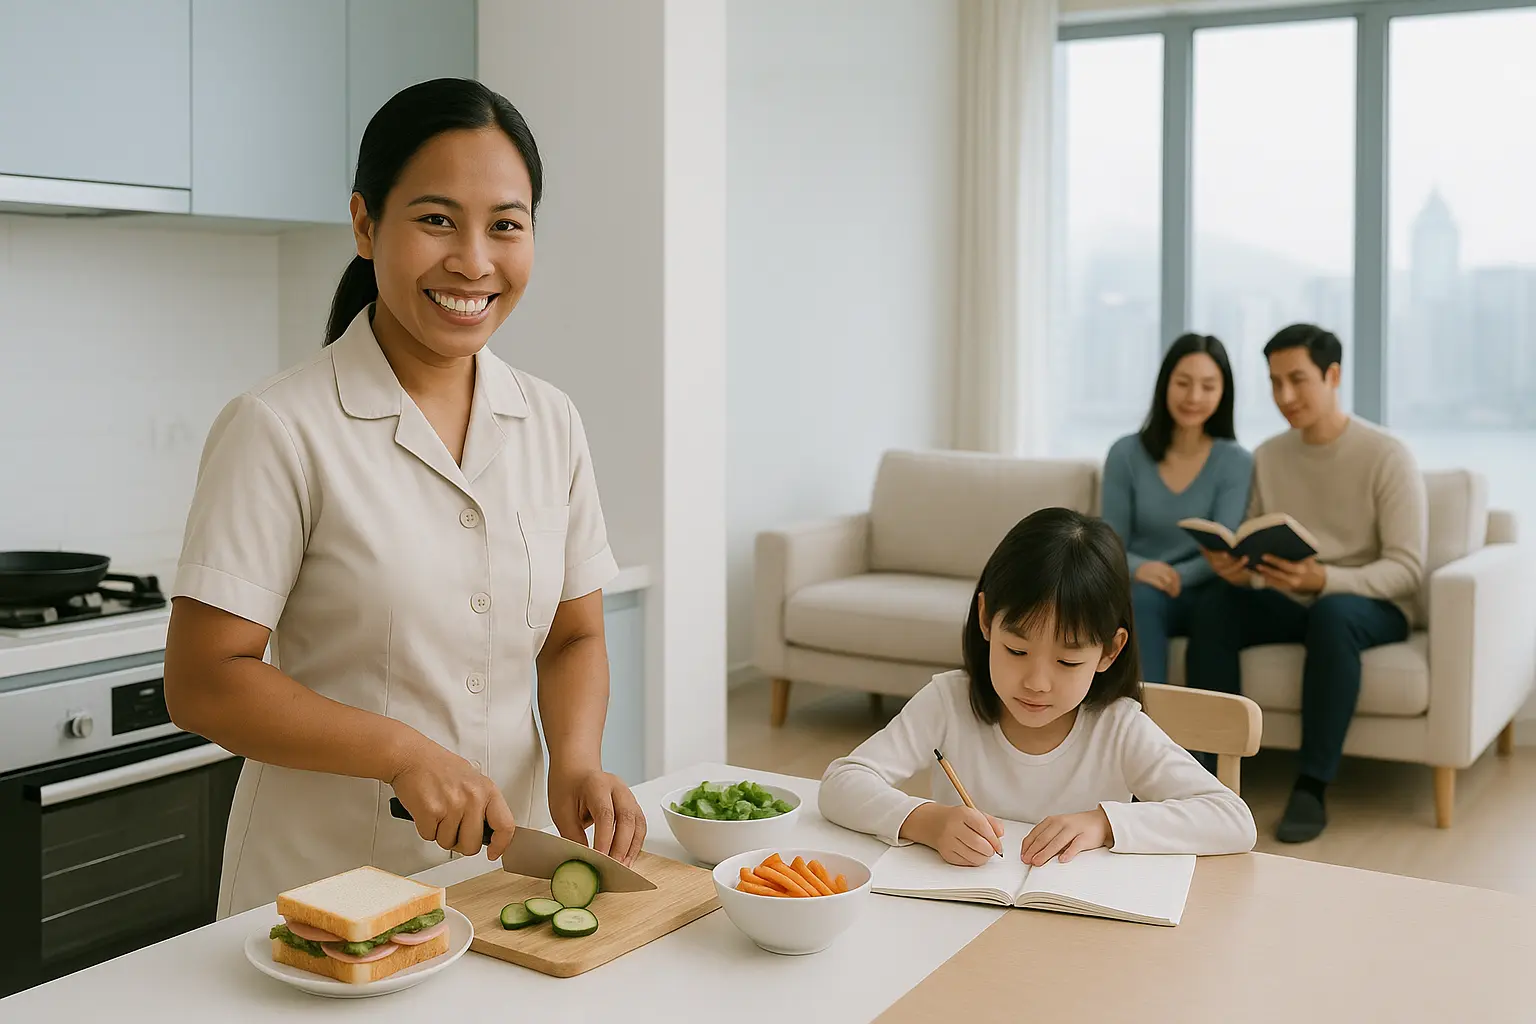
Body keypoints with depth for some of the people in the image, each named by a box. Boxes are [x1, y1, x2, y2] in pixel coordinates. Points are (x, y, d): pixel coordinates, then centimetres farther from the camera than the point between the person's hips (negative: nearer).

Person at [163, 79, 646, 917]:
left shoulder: (552, 424, 2)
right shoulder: (279, 429, -14)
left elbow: (574, 637, 7)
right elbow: (203, 683, -14)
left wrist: (577, 760, -11)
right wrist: (405, 751, -24)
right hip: (322, 885, -4)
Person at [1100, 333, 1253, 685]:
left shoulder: (1235, 461, -3)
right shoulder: (1126, 454, 1)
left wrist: (1176, 576, -31)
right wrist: (1139, 568, -24)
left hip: (1197, 596, -1)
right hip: (1134, 595, 1)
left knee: (1151, 597, -34)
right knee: (1143, 595, -35)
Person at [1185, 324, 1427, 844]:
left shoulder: (1387, 456, -8)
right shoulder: (1268, 456, 7)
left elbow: (1406, 569, -15)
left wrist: (1323, 579, -32)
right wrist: (1237, 570, -18)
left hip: (1372, 606, -4)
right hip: (1288, 604, 4)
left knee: (1331, 613, -39)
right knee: (1213, 609, -26)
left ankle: (1311, 789, -32)